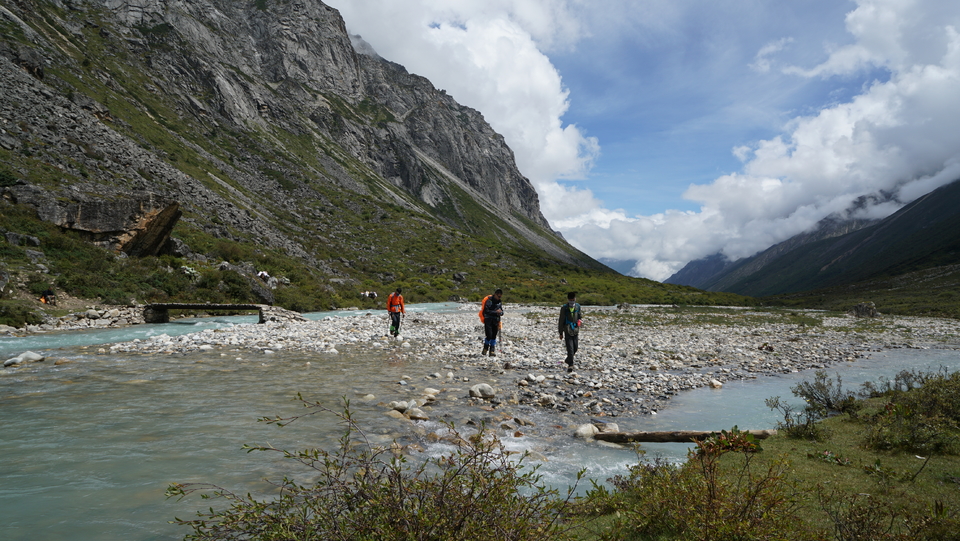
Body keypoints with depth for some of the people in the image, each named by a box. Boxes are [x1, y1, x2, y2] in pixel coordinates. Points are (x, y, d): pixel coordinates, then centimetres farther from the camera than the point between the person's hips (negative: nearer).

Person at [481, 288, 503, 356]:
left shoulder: (500, 302, 10)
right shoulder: (489, 300, -10)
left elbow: (502, 312, 13)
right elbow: (486, 311, -15)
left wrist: (500, 312, -11)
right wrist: (495, 312, -20)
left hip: (495, 320, 6)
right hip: (488, 320, -6)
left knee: (494, 336, 3)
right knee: (489, 335, -13)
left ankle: (492, 351, 9)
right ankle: (485, 349, 6)